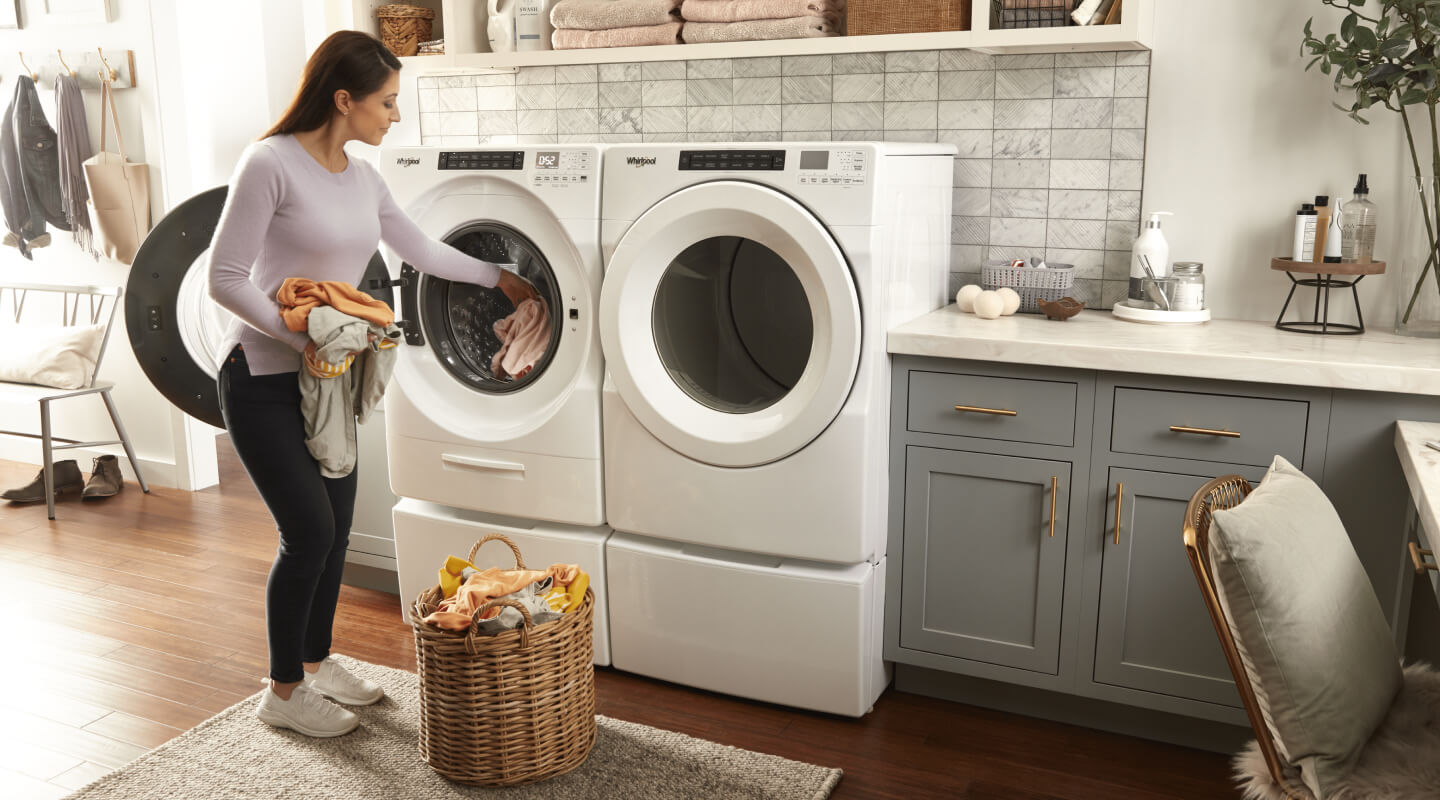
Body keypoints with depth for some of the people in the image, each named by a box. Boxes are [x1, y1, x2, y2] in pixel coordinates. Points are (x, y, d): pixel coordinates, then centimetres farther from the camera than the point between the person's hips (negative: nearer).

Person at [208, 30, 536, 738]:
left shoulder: (363, 180, 6)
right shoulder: (270, 163, -17)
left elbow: (423, 252, 20)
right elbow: (226, 279, -17)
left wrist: (498, 277, 26)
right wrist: (303, 335, -23)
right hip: (263, 379, -7)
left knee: (335, 528, 12)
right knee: (309, 530, -6)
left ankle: (316, 662, 32)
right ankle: (283, 692, 13)